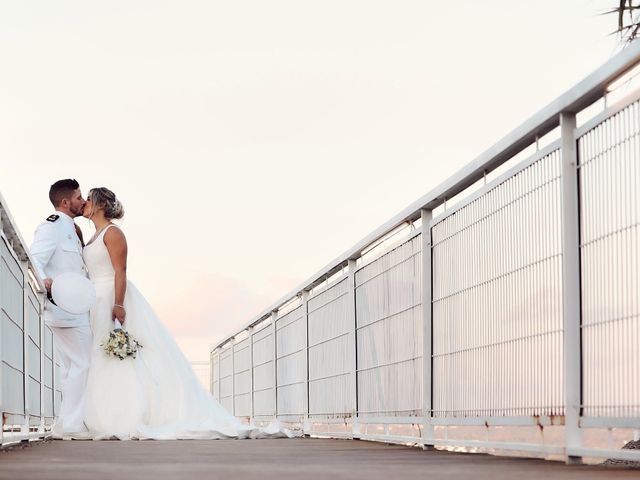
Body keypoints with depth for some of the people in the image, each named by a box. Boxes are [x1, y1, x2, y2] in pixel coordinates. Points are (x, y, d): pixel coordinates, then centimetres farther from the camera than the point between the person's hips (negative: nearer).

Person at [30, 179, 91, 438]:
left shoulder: (71, 229, 19)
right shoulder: (52, 226, -11)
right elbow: (34, 259, -24)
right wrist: (44, 282, -42)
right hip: (65, 307, -10)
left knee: (71, 368, 12)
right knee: (82, 364, -10)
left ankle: (65, 425, 16)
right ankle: (71, 424, -8)